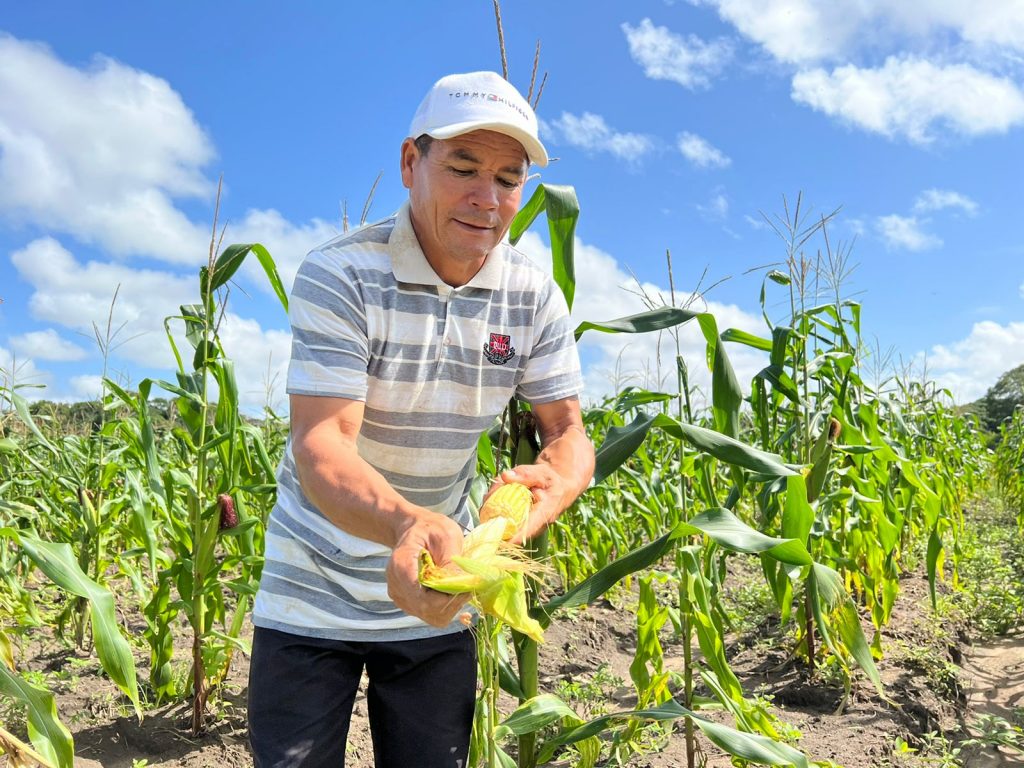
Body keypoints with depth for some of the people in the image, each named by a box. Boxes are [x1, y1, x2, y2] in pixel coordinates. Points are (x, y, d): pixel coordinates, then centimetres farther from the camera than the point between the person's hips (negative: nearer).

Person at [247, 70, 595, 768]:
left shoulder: (535, 298, -6)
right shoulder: (340, 276, -19)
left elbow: (568, 432, -5)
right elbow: (320, 446, -27)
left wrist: (553, 485, -30)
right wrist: (405, 523, -47)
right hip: (313, 597, -3)